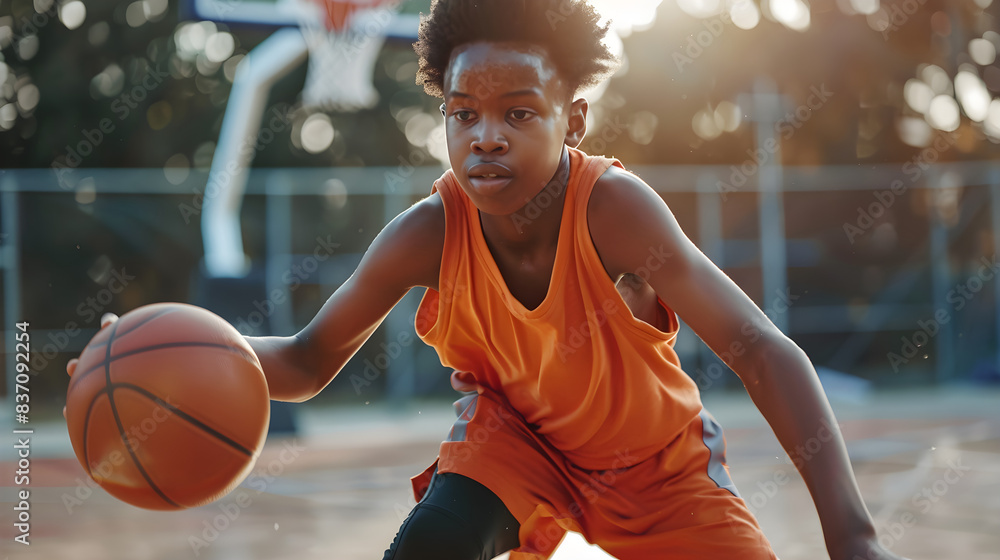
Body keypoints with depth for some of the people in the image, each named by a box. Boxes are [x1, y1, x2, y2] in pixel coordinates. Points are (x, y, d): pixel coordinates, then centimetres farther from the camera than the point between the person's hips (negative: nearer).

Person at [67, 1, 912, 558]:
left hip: (658, 461, 0)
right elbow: (311, 360, -14)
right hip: (518, 433, 0)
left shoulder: (613, 207, -35)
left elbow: (760, 350, -40)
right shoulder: (428, 234, -26)